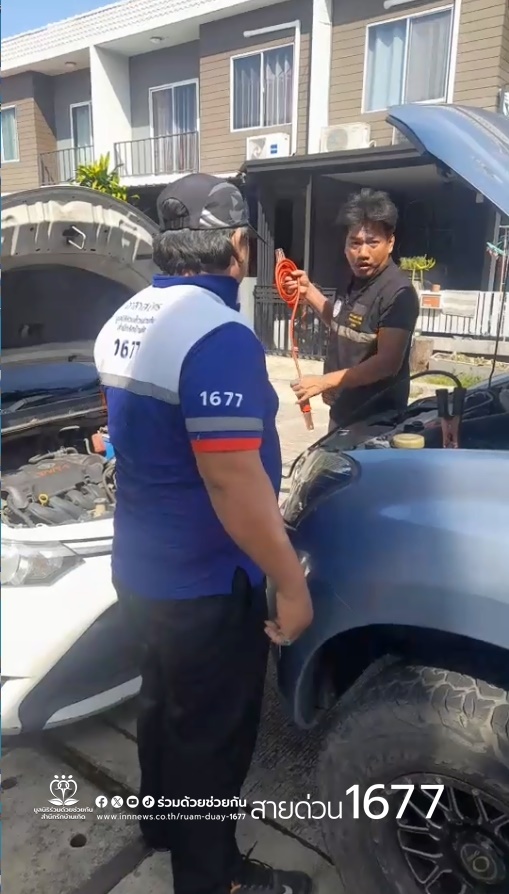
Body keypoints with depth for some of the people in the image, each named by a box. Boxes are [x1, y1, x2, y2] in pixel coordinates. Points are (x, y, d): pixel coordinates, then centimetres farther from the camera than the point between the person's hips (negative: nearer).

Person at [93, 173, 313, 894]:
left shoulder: (126, 321, 5)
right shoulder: (218, 335, -25)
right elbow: (234, 481, -29)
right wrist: (292, 583, -20)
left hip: (141, 568, 9)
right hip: (205, 584, -9)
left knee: (164, 700, 27)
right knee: (212, 731, 13)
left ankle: (163, 819, 51)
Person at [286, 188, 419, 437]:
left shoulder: (397, 293, -21)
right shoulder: (357, 280, 6)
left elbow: (388, 363, -25)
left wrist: (325, 381, -27)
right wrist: (308, 291, 8)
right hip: (344, 411, 9)